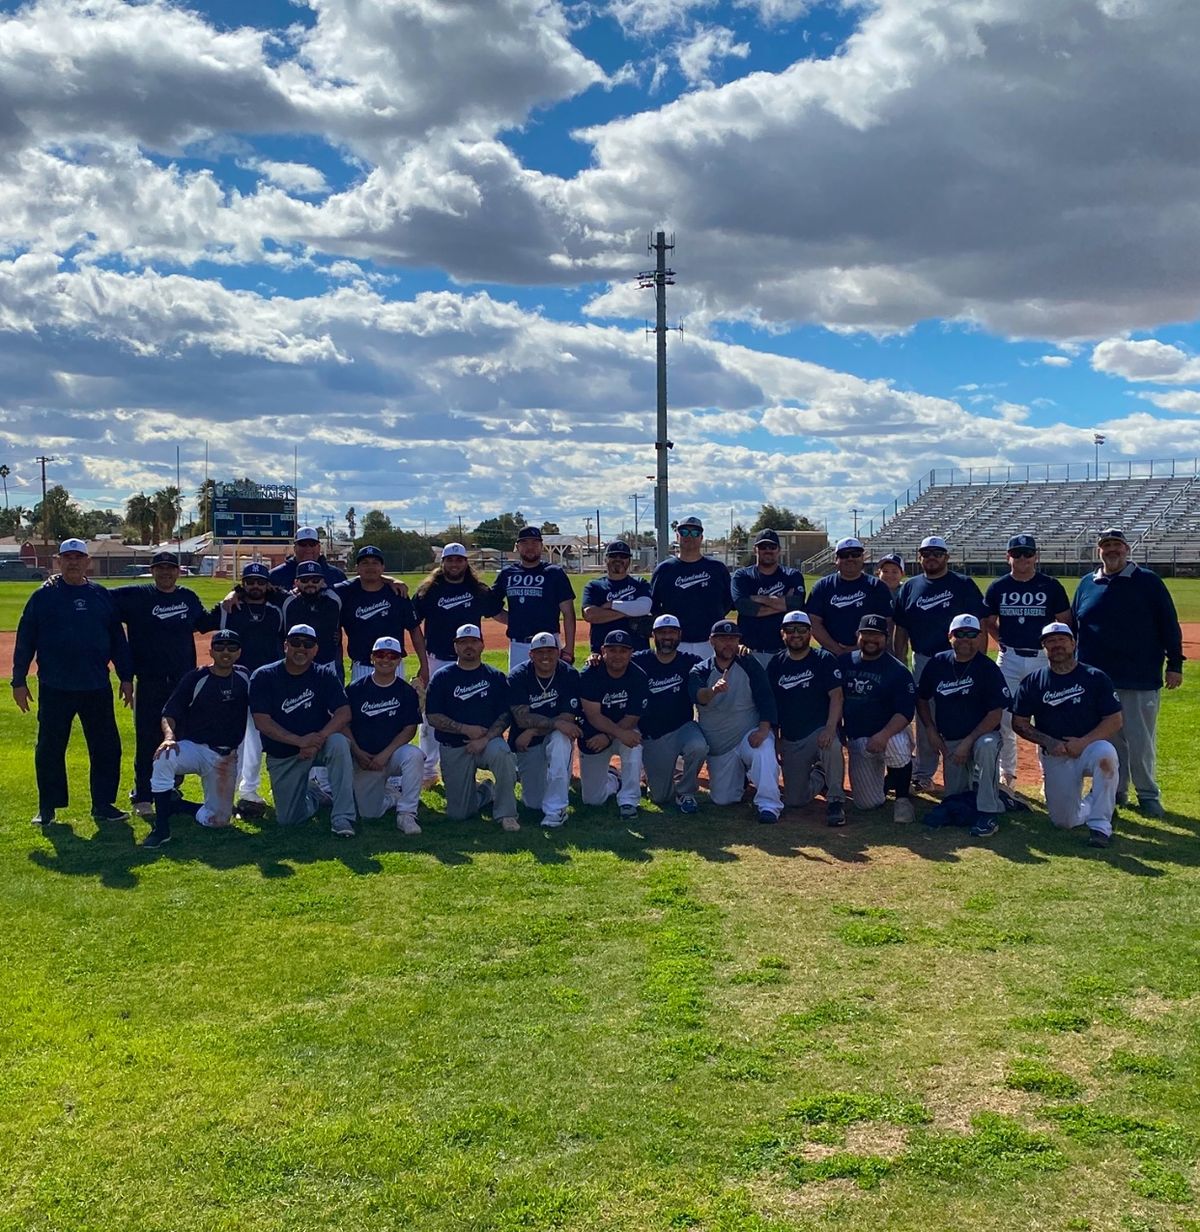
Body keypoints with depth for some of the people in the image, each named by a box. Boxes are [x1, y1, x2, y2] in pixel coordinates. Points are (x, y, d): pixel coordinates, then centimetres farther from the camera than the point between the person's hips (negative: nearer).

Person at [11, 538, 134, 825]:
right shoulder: (42, 597, 1)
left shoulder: (103, 596, 7)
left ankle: (103, 804, 15)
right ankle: (47, 808, 18)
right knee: (49, 749, 6)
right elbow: (24, 641, 2)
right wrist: (19, 681, -1)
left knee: (107, 748, 4)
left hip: (97, 688, 2)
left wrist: (126, 677, 7)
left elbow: (118, 640, 11)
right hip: (54, 689, -2)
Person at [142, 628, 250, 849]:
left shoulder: (244, 677, 2)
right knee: (164, 759, -37)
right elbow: (169, 713, -11)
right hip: (194, 748, -3)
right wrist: (169, 736, -30)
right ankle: (161, 828, -25)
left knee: (219, 819, -3)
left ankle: (174, 804, 23)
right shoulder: (196, 678, -8)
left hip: (227, 757, 3)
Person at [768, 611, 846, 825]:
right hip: (790, 740, 3)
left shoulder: (824, 660, -3)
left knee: (832, 745, -40)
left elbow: (836, 696, -12)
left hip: (820, 731, -3)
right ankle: (818, 775, 29)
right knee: (794, 801, -4)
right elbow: (770, 705, 11)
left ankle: (835, 800, -20)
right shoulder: (776, 664, 7)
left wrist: (830, 728, -28)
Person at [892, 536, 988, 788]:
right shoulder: (909, 588, 10)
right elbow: (901, 632, 12)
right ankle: (923, 773, 16)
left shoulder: (964, 585, 1)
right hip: (923, 661, 3)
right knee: (924, 718, 8)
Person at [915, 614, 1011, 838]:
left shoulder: (987, 668, -12)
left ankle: (989, 813, -29)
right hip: (949, 741, 4)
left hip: (982, 734, -4)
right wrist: (932, 732, 2)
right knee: (955, 797, 6)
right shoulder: (937, 664, -1)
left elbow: (996, 713, -16)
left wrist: (968, 742, -22)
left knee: (986, 746, -39)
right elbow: (922, 699, 12)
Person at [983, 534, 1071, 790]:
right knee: (1004, 719, 2)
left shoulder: (1051, 586, 0)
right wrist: (1003, 642, 1)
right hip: (1009, 660, 2)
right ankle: (1007, 774, 17)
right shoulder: (998, 587, 5)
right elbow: (989, 623, 15)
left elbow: (1065, 622, 6)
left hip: (1043, 659, -1)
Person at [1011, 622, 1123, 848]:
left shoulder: (1095, 677, -2)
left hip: (1091, 747, -1)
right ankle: (1090, 805, 29)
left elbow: (1115, 721, -5)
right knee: (1065, 821, -8)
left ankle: (1100, 823, -23)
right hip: (1054, 757, 2)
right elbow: (1019, 724, 3)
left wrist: (1083, 742, -18)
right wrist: (1049, 743, -12)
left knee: (1105, 754, -38)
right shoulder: (1033, 682, 2)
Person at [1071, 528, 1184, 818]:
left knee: (1141, 740, 0)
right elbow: (1071, 627, 16)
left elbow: (1169, 625, -1)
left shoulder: (1148, 581, -1)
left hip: (1140, 678, -4)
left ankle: (1148, 794, 12)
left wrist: (1174, 664, -6)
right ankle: (1115, 791, 22)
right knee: (1107, 738, 11)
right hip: (1096, 678, 4)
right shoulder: (1087, 585, 9)